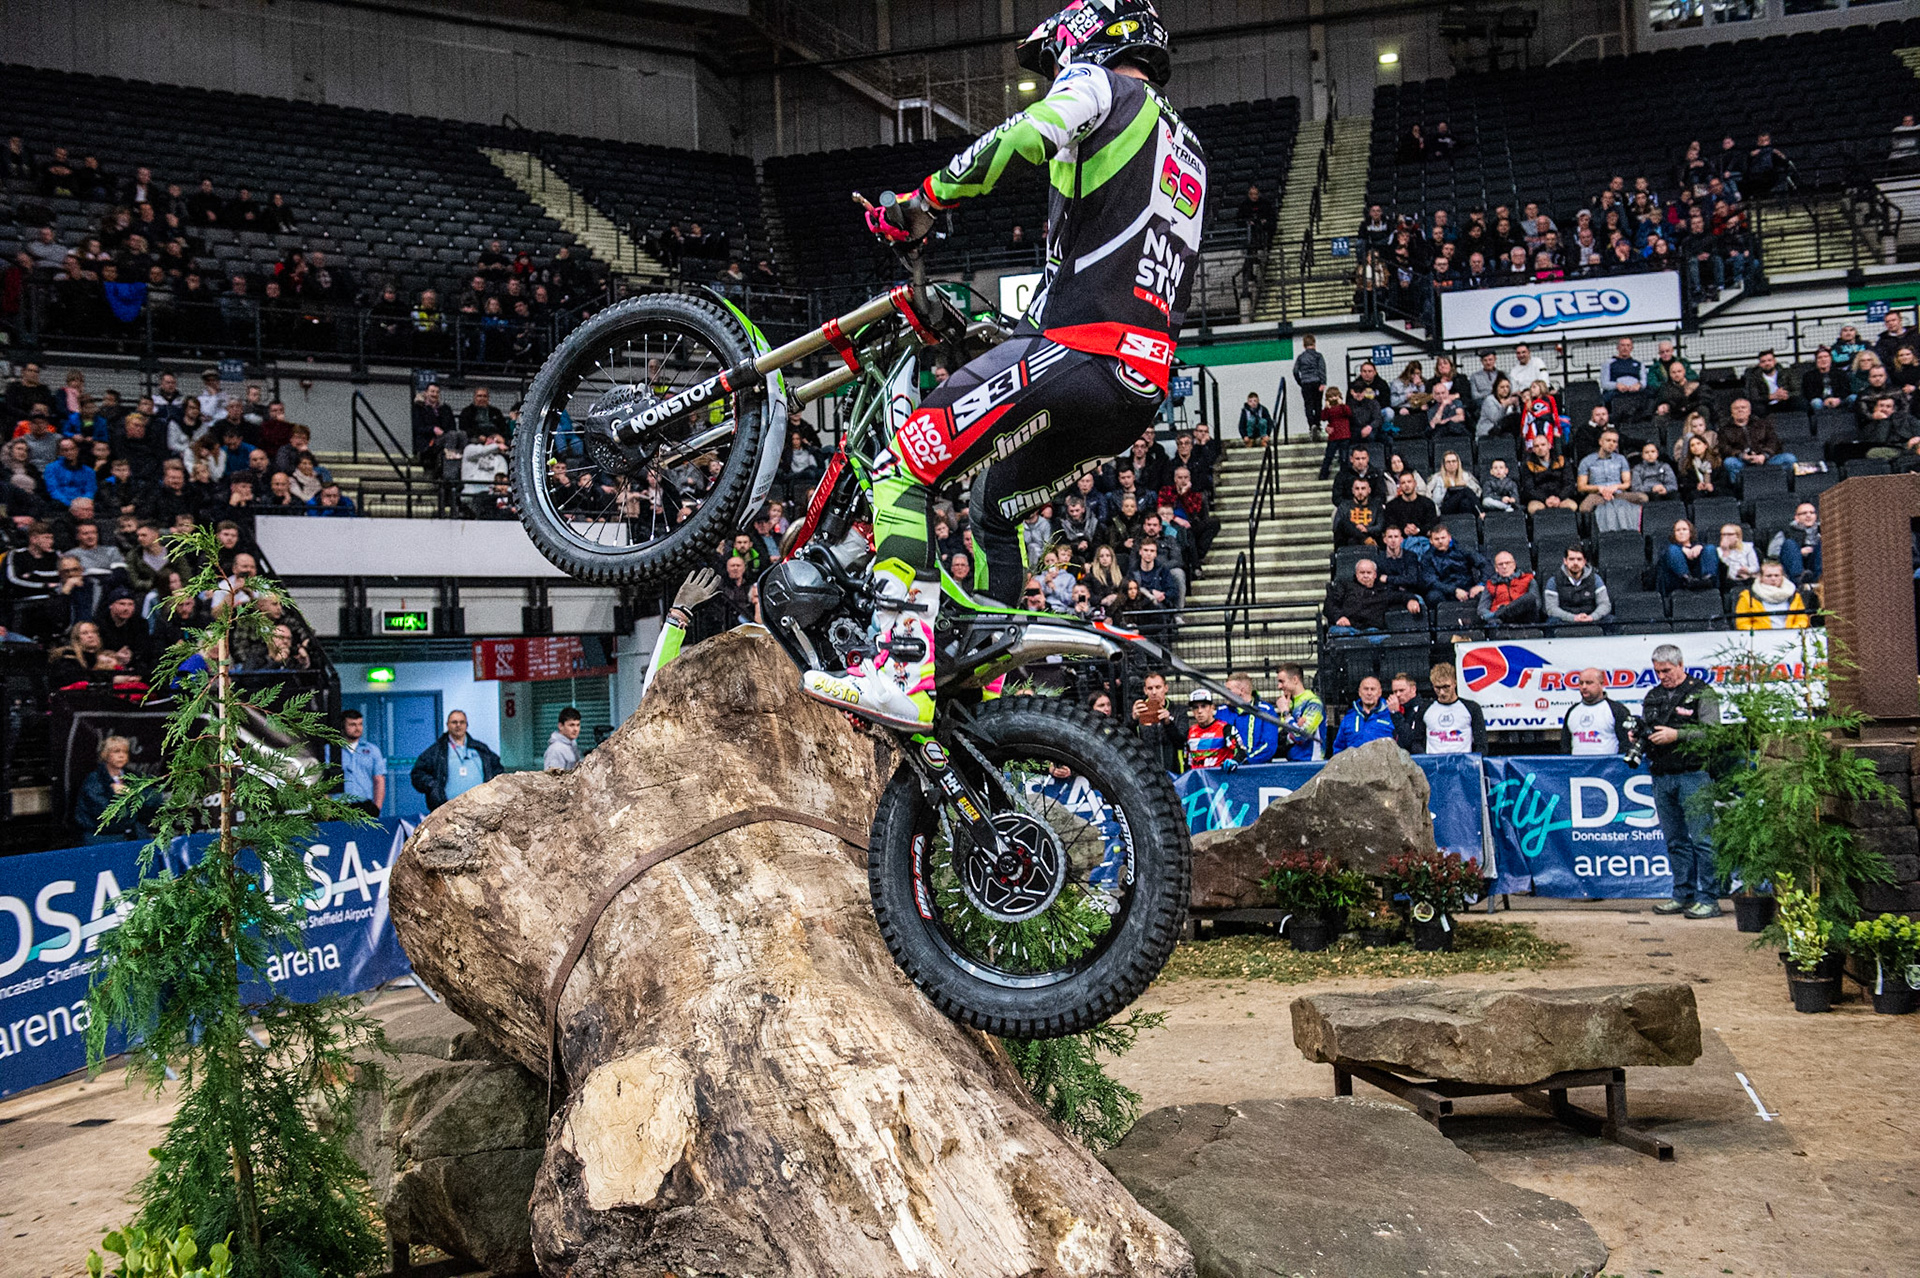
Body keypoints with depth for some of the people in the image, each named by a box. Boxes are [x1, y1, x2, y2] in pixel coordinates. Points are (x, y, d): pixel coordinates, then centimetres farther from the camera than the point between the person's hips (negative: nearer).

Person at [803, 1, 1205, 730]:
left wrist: (921, 203, -7)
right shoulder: (1187, 155, 32)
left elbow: (1028, 134, -16)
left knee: (902, 473, -10)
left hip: (1074, 353, -9)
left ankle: (904, 676, -22)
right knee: (995, 505, 27)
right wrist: (1021, 331, 38)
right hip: (1144, 386, 9)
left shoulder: (1098, 83, 7)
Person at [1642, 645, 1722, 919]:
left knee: (1701, 839, -6)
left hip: (1693, 775, -6)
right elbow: (1645, 729, 25)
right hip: (1661, 777, 6)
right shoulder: (1653, 696, 18)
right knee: (1676, 841, 10)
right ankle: (1683, 895, 17)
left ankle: (1708, 899, -4)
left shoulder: (1701, 693, -1)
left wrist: (1676, 735, -18)